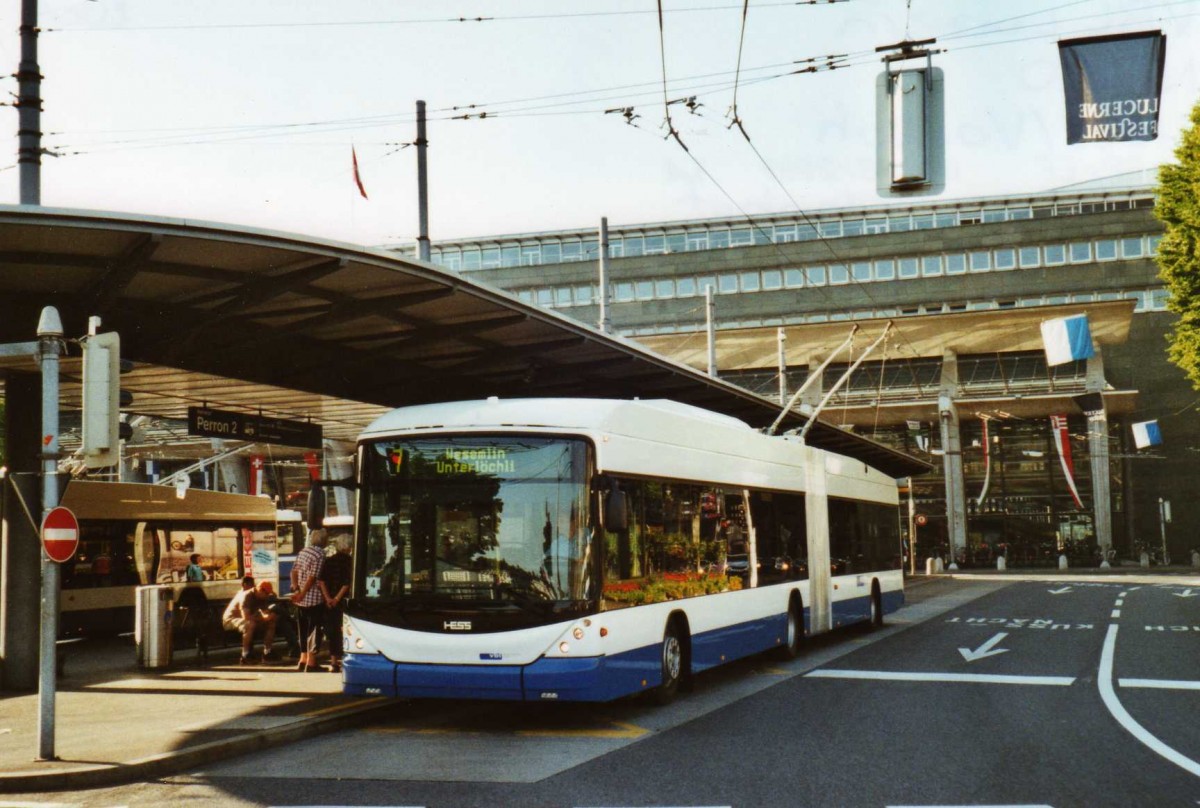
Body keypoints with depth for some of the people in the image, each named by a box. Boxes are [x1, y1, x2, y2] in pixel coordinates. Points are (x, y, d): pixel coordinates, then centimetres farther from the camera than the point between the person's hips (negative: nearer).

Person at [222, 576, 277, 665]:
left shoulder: (257, 596, -1)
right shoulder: (245, 596, -27)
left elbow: (263, 611, 4)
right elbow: (246, 617, -38)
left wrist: (268, 615, -20)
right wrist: (263, 618, -36)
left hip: (242, 618, 9)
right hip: (230, 619, -9)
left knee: (271, 622, 0)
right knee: (250, 624, -40)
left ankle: (267, 653, 1)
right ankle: (245, 656, -31)